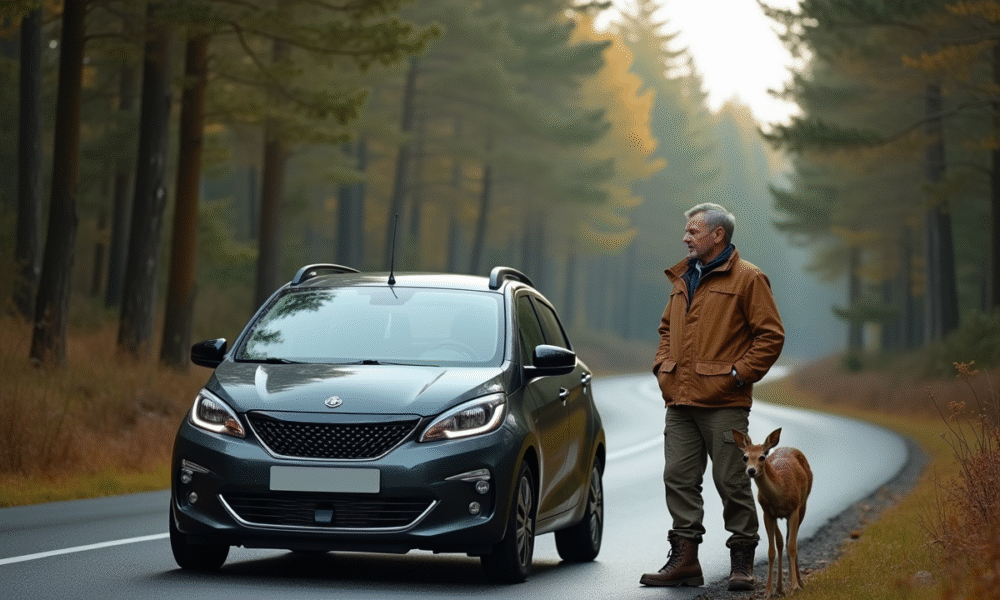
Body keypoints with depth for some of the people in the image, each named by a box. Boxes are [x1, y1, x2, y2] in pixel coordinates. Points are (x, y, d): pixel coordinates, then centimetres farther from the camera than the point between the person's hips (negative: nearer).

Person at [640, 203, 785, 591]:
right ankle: (684, 559, 7)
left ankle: (742, 562, 7)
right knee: (679, 478, 3)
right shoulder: (682, 278, 18)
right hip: (679, 400, 7)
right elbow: (667, 328, 29)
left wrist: (738, 373, -12)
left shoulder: (747, 279, -4)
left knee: (732, 482, -2)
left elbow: (771, 336, -7)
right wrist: (662, 364, 13)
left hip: (723, 403, -7)